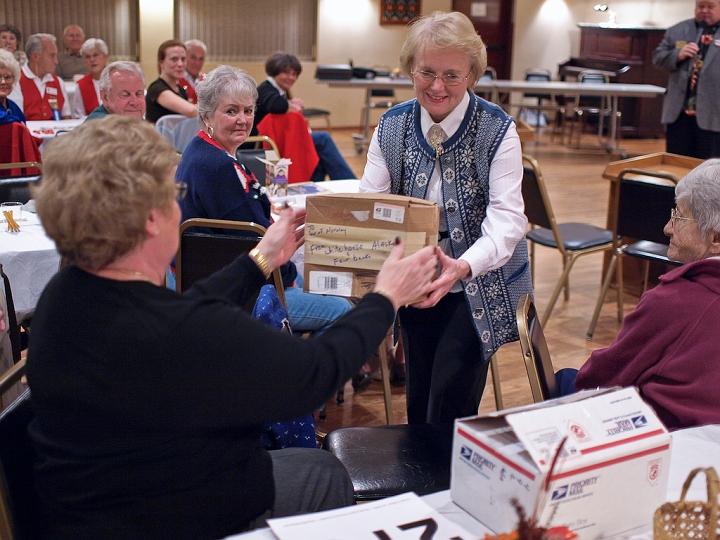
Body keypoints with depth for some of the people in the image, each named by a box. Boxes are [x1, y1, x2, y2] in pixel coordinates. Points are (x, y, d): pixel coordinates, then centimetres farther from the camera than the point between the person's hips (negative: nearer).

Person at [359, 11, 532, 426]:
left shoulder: (498, 130, -13)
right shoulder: (392, 127, -2)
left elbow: (507, 217, -21)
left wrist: (464, 266, -41)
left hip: (479, 287, -3)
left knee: (450, 399, -8)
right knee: (419, 394, 14)